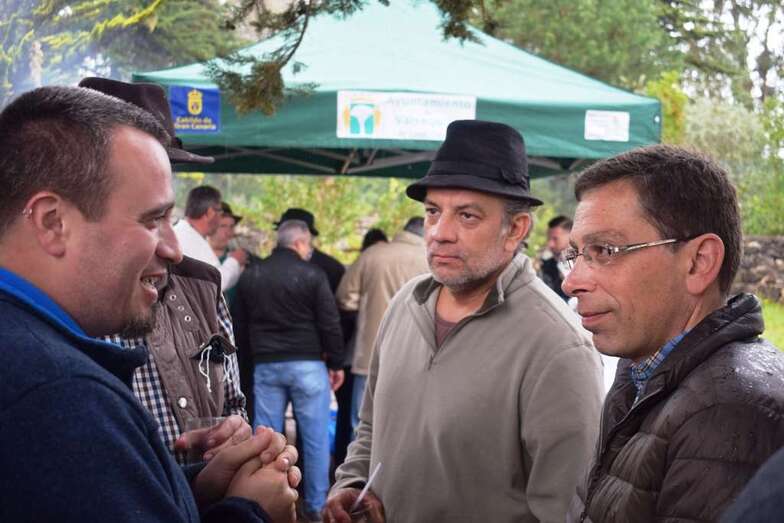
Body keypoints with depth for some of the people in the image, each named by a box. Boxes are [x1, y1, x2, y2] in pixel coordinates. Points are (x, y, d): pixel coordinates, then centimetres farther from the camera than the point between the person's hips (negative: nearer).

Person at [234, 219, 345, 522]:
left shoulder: (250, 276, 7)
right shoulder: (312, 275, -7)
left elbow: (239, 327, 13)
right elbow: (330, 325, -7)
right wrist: (336, 364, 4)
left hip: (266, 366, 4)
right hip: (307, 364, -4)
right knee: (315, 439, 4)